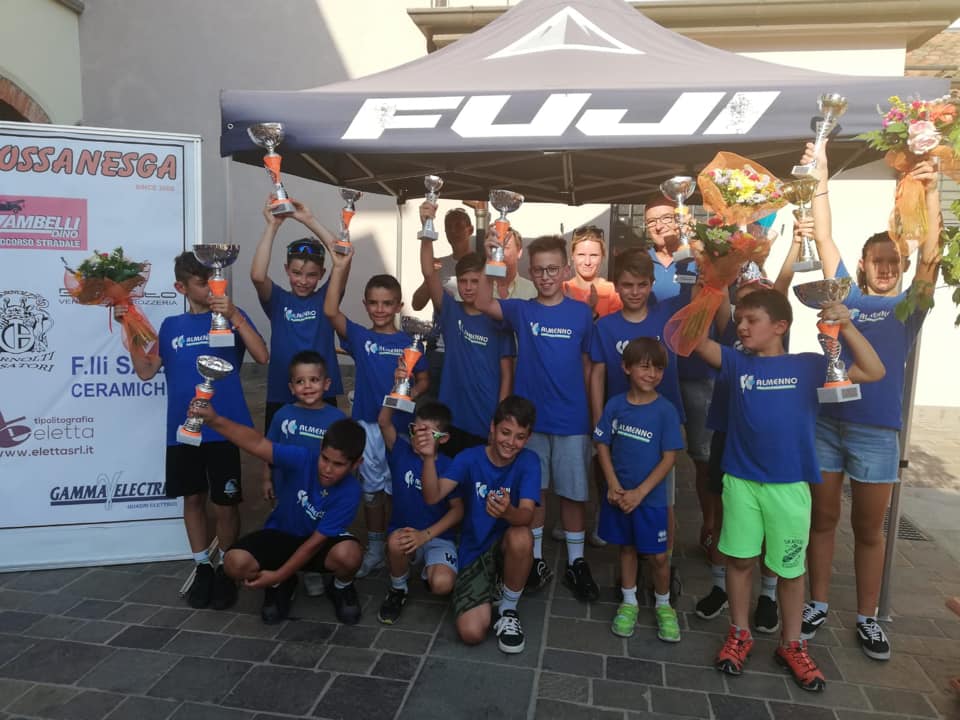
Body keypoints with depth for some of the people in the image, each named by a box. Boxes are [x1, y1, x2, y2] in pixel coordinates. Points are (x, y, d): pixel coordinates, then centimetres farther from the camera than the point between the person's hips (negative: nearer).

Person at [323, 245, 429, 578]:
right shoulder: (359, 337, -2)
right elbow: (330, 311, -16)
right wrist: (340, 267, -24)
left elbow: (424, 379, 5)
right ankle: (374, 549, 28)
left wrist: (411, 392, -17)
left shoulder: (409, 343, -1)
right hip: (367, 426, 1)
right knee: (372, 490, 13)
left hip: (401, 426, -1)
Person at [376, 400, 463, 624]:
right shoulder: (401, 453, -3)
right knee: (396, 543, -36)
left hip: (438, 536, -1)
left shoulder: (447, 467, -6)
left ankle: (429, 572, 12)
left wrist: (426, 534, -22)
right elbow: (384, 422, -18)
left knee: (442, 584, -29)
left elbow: (458, 509, -10)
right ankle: (398, 589, -2)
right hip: (405, 532, 1)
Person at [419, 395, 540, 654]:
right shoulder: (470, 458, -11)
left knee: (521, 536, -37)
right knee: (471, 633, -19)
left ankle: (508, 608, -8)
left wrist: (508, 512, -50)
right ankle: (490, 588, 16)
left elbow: (527, 515, -26)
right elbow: (433, 496, -24)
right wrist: (429, 458, -43)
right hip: (474, 552, 0)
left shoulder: (528, 462, -12)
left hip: (506, 547, 0)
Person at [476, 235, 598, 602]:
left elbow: (588, 365, 5)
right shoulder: (521, 310, 0)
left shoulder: (581, 313, 0)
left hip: (572, 420, 0)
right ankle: (535, 559, 27)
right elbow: (483, 303, -16)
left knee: (573, 492, 9)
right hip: (529, 417, 1)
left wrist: (594, 414, 6)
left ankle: (576, 563, 25)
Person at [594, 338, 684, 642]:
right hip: (618, 495, 2)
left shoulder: (666, 410, -11)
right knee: (627, 548, 17)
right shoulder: (615, 405, -5)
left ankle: (663, 605, 32)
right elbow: (602, 446, -1)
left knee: (658, 556, 7)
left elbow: (669, 458, -10)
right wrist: (613, 486, -12)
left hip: (650, 498, -2)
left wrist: (640, 492, -15)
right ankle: (629, 603, 34)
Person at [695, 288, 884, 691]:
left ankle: (791, 645, 31)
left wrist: (846, 327, -18)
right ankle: (739, 634, 30)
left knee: (790, 568, 12)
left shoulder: (808, 365, -2)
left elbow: (873, 372, -6)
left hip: (789, 485, -1)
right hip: (740, 481, 1)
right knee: (740, 560, 11)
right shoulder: (736, 363, 1)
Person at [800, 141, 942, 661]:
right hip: (826, 422, 1)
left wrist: (932, 193, -20)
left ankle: (866, 618, 26)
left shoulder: (909, 304, 3)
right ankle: (817, 604, 26)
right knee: (822, 519, 11)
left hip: (877, 431, -1)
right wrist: (820, 178, 0)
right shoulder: (845, 294, 6)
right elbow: (823, 238, 3)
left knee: (869, 529, 11)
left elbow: (930, 257, -13)